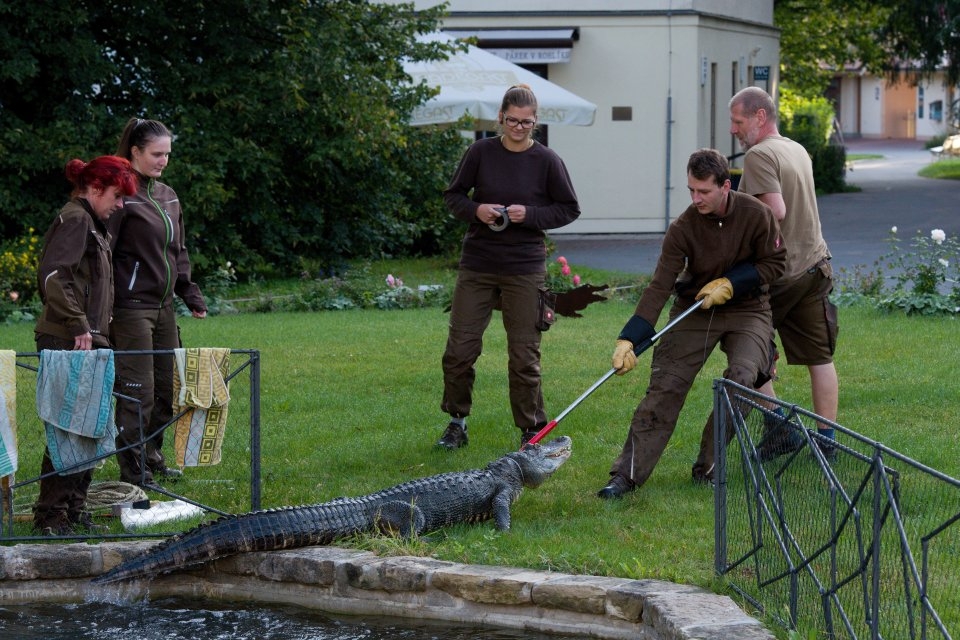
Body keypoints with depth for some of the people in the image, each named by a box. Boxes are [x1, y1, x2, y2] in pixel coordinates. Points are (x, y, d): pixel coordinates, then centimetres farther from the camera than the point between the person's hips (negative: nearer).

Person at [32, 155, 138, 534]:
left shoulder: (91, 225, 20)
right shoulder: (75, 220, -11)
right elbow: (52, 276, -23)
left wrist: (94, 332, 15)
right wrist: (79, 326, -23)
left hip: (87, 344, 10)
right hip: (68, 345, -10)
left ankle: (73, 510, 21)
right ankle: (50, 516, -4)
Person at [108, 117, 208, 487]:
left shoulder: (167, 196, 13)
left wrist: (190, 293, 14)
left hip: (163, 305, 8)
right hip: (131, 307, -8)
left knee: (167, 388, 11)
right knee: (138, 393, -5)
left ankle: (152, 458, 24)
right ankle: (133, 471, 3)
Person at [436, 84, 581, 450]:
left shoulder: (547, 161, -3)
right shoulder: (480, 153, 0)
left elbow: (570, 209, 3)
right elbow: (452, 195, 10)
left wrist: (529, 215, -12)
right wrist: (475, 210, -12)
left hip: (525, 269, -1)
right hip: (477, 265, 2)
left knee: (524, 356, 1)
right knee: (459, 348, 2)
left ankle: (532, 429, 14)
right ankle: (457, 420, 20)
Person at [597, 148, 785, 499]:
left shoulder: (756, 215, -15)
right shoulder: (682, 228, -15)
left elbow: (775, 263, -3)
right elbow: (659, 286, -18)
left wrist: (730, 283, -17)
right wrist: (628, 339, -27)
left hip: (746, 309, 0)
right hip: (694, 311, 0)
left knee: (742, 378, -24)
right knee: (664, 388, -10)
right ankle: (627, 474, -9)